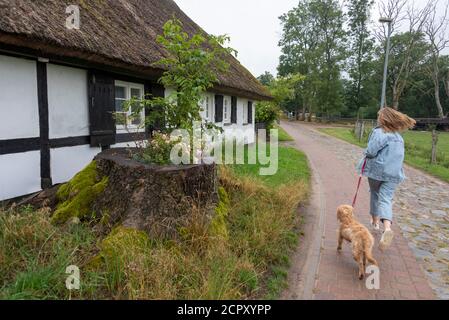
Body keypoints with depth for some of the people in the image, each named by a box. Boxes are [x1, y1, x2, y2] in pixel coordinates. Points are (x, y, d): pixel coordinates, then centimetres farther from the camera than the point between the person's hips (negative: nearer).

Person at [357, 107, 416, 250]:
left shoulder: (379, 132, -12)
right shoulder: (398, 136, 11)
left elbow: (371, 151, -21)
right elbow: (397, 154, 14)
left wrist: (367, 155, -2)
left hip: (377, 170, -4)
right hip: (394, 173, 4)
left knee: (375, 194, 20)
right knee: (386, 199, -1)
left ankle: (375, 220, 35)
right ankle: (387, 228, -23)